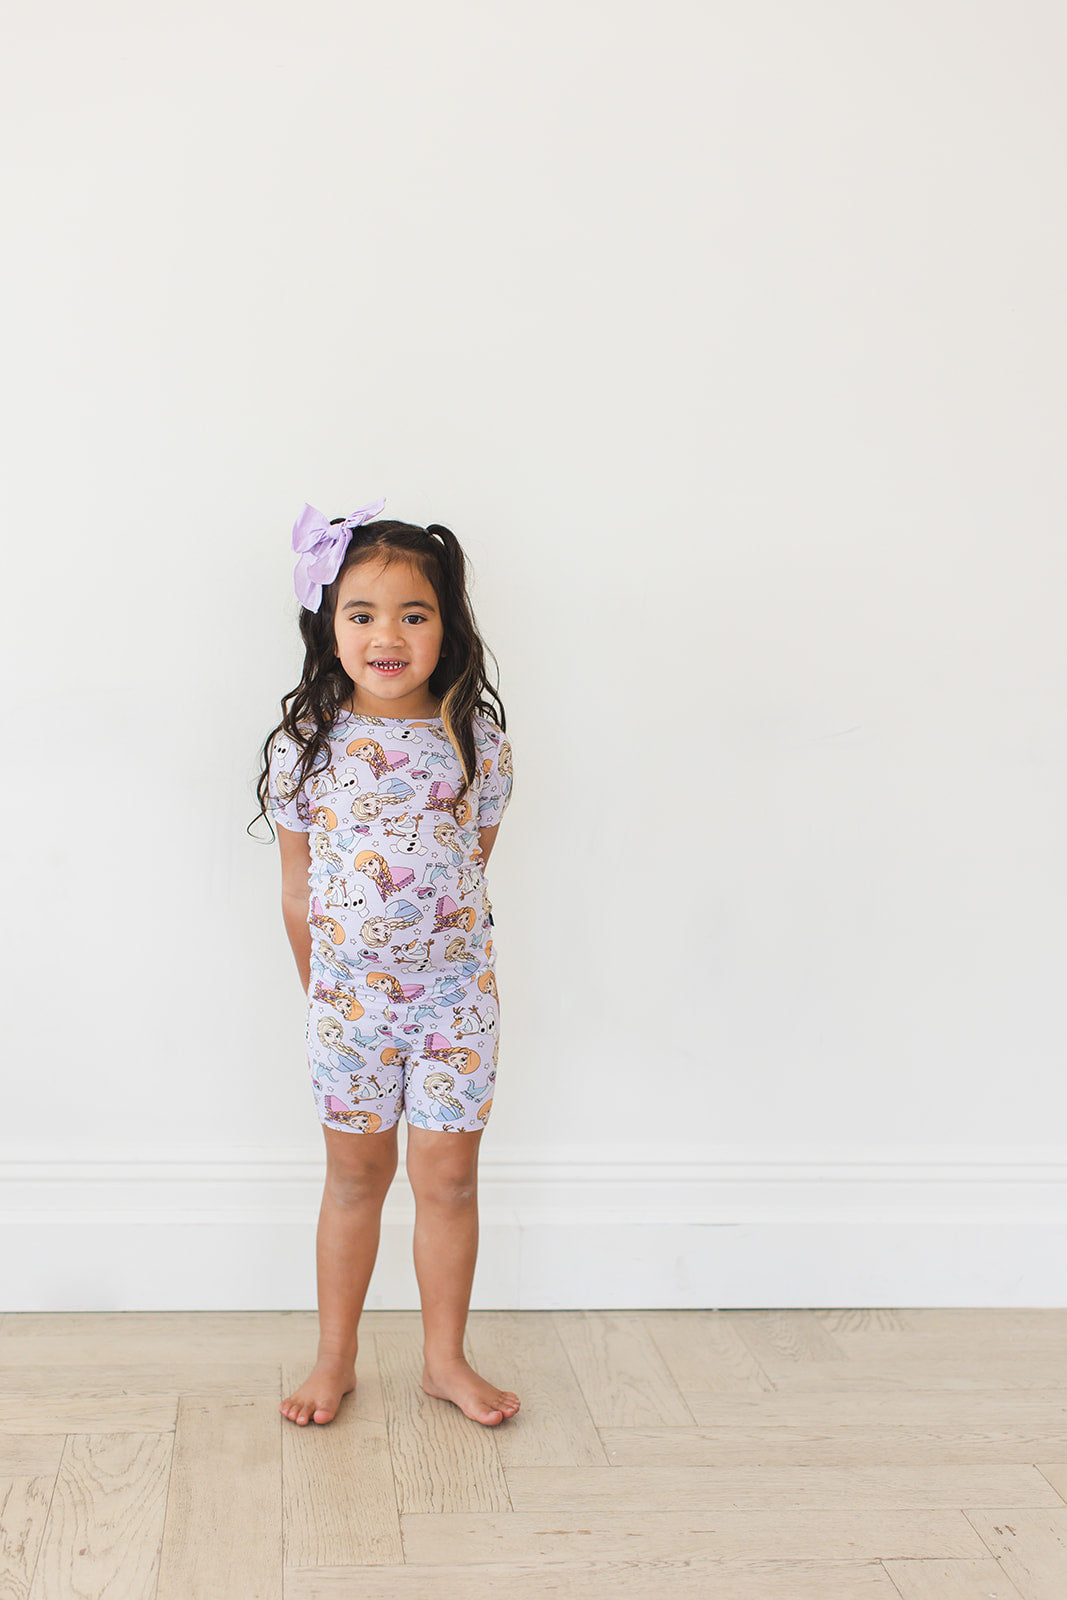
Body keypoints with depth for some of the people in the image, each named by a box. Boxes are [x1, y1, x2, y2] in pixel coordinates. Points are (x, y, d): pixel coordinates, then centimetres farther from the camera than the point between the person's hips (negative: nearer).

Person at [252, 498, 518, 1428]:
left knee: (449, 1176, 9)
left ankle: (446, 1359, 27)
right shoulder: (304, 745, -8)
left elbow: (474, 867, 4)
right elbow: (298, 893, 2)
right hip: (348, 993, 0)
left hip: (456, 989, 0)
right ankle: (336, 1359, 30)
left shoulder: (476, 739, -6)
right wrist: (324, 987, 7)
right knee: (356, 1174, 13)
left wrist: (434, 958, 7)